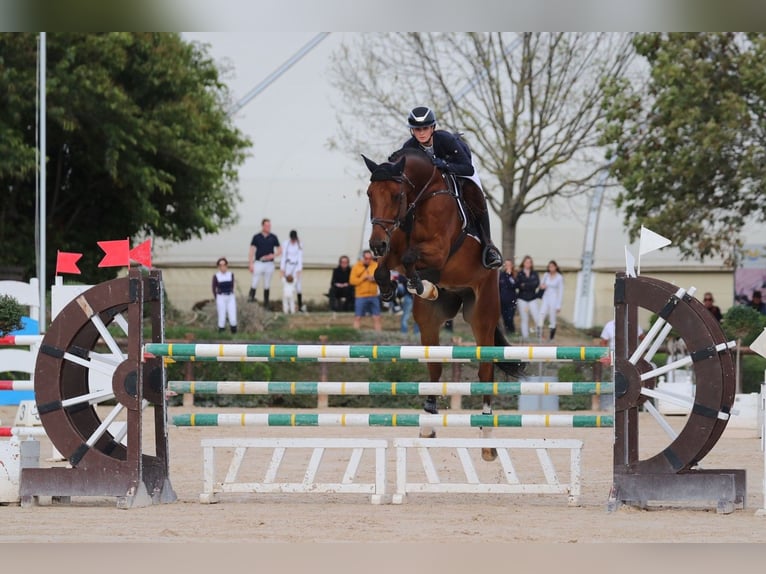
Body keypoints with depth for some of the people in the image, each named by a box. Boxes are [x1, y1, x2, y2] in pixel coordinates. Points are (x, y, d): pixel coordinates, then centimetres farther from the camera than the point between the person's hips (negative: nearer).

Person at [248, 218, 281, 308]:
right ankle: (251, 298, -2)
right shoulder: (256, 237, 0)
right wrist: (251, 264, -7)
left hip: (269, 263, 1)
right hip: (259, 263, -1)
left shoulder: (273, 237, 4)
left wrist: (273, 255, -11)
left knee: (267, 285, 6)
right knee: (255, 283, -8)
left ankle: (266, 304, 10)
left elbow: (279, 250, 9)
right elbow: (252, 251, 0)